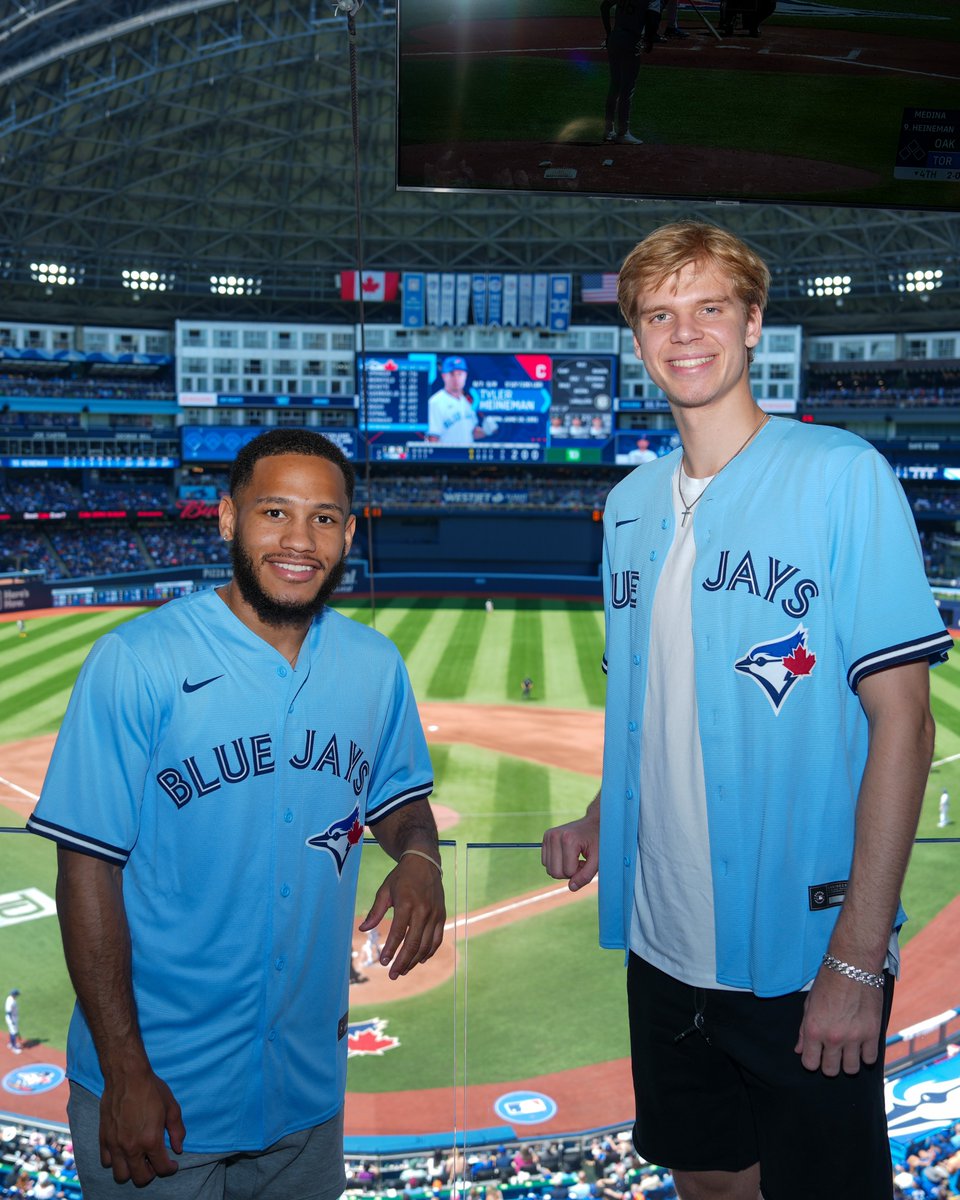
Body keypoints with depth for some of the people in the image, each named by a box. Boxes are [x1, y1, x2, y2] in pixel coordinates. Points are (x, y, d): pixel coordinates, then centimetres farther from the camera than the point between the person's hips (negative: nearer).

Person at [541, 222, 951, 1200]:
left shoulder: (842, 474, -12)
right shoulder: (631, 504, 6)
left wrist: (859, 958, -16)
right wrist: (599, 821, 2)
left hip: (804, 958, -5)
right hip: (663, 944, 6)